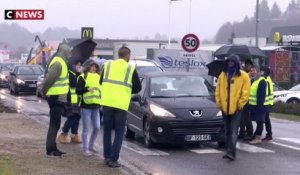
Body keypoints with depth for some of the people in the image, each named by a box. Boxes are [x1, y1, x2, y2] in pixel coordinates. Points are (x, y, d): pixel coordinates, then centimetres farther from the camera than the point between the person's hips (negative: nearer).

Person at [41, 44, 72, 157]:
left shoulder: (61, 62, 16)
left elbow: (49, 79, 20)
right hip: (56, 97, -10)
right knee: (54, 125, -6)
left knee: (55, 124, 14)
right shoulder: (58, 63, -17)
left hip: (58, 98, 10)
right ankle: (50, 150, -2)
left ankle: (53, 148, 20)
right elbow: (49, 79, -23)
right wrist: (44, 91, -12)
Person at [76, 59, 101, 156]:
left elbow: (101, 89, 23)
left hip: (96, 106, 6)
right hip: (86, 106, -6)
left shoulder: (98, 77, 14)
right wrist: (87, 89, -26)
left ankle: (91, 145, 23)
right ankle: (85, 149, 8)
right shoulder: (82, 77, -3)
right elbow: (77, 90, -12)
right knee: (86, 128, 0)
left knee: (97, 127, 6)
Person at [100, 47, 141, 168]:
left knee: (107, 130, 15)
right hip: (121, 105, -3)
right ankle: (113, 159, -2)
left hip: (107, 103, 3)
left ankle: (107, 157, 16)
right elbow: (137, 88, 7)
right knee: (119, 132, 5)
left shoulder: (108, 65, 8)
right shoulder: (131, 69, 0)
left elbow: (101, 82, 17)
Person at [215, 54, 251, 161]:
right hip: (225, 108, 5)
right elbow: (218, 90, 11)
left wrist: (240, 105, -10)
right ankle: (228, 151, 18)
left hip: (236, 109, -5)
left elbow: (246, 92, -5)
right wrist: (219, 103, 4)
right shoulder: (223, 75, 9)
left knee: (233, 131, -10)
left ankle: (231, 152, -16)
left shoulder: (243, 76, -3)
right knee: (227, 131, 11)